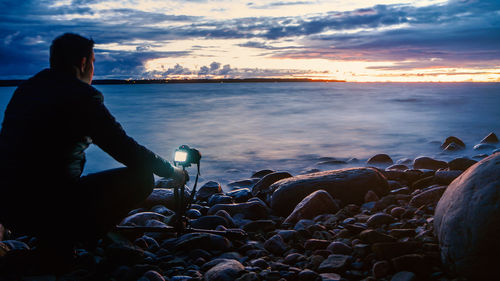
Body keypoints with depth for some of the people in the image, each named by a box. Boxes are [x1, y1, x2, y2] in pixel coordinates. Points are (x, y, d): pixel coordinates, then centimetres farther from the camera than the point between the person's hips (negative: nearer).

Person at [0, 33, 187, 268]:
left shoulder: (24, 90, 12)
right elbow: (127, 151, -8)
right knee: (142, 177, -2)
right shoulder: (81, 96, -11)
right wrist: (172, 171, 7)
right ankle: (63, 239, 2)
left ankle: (53, 238, 19)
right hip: (46, 210, -8)